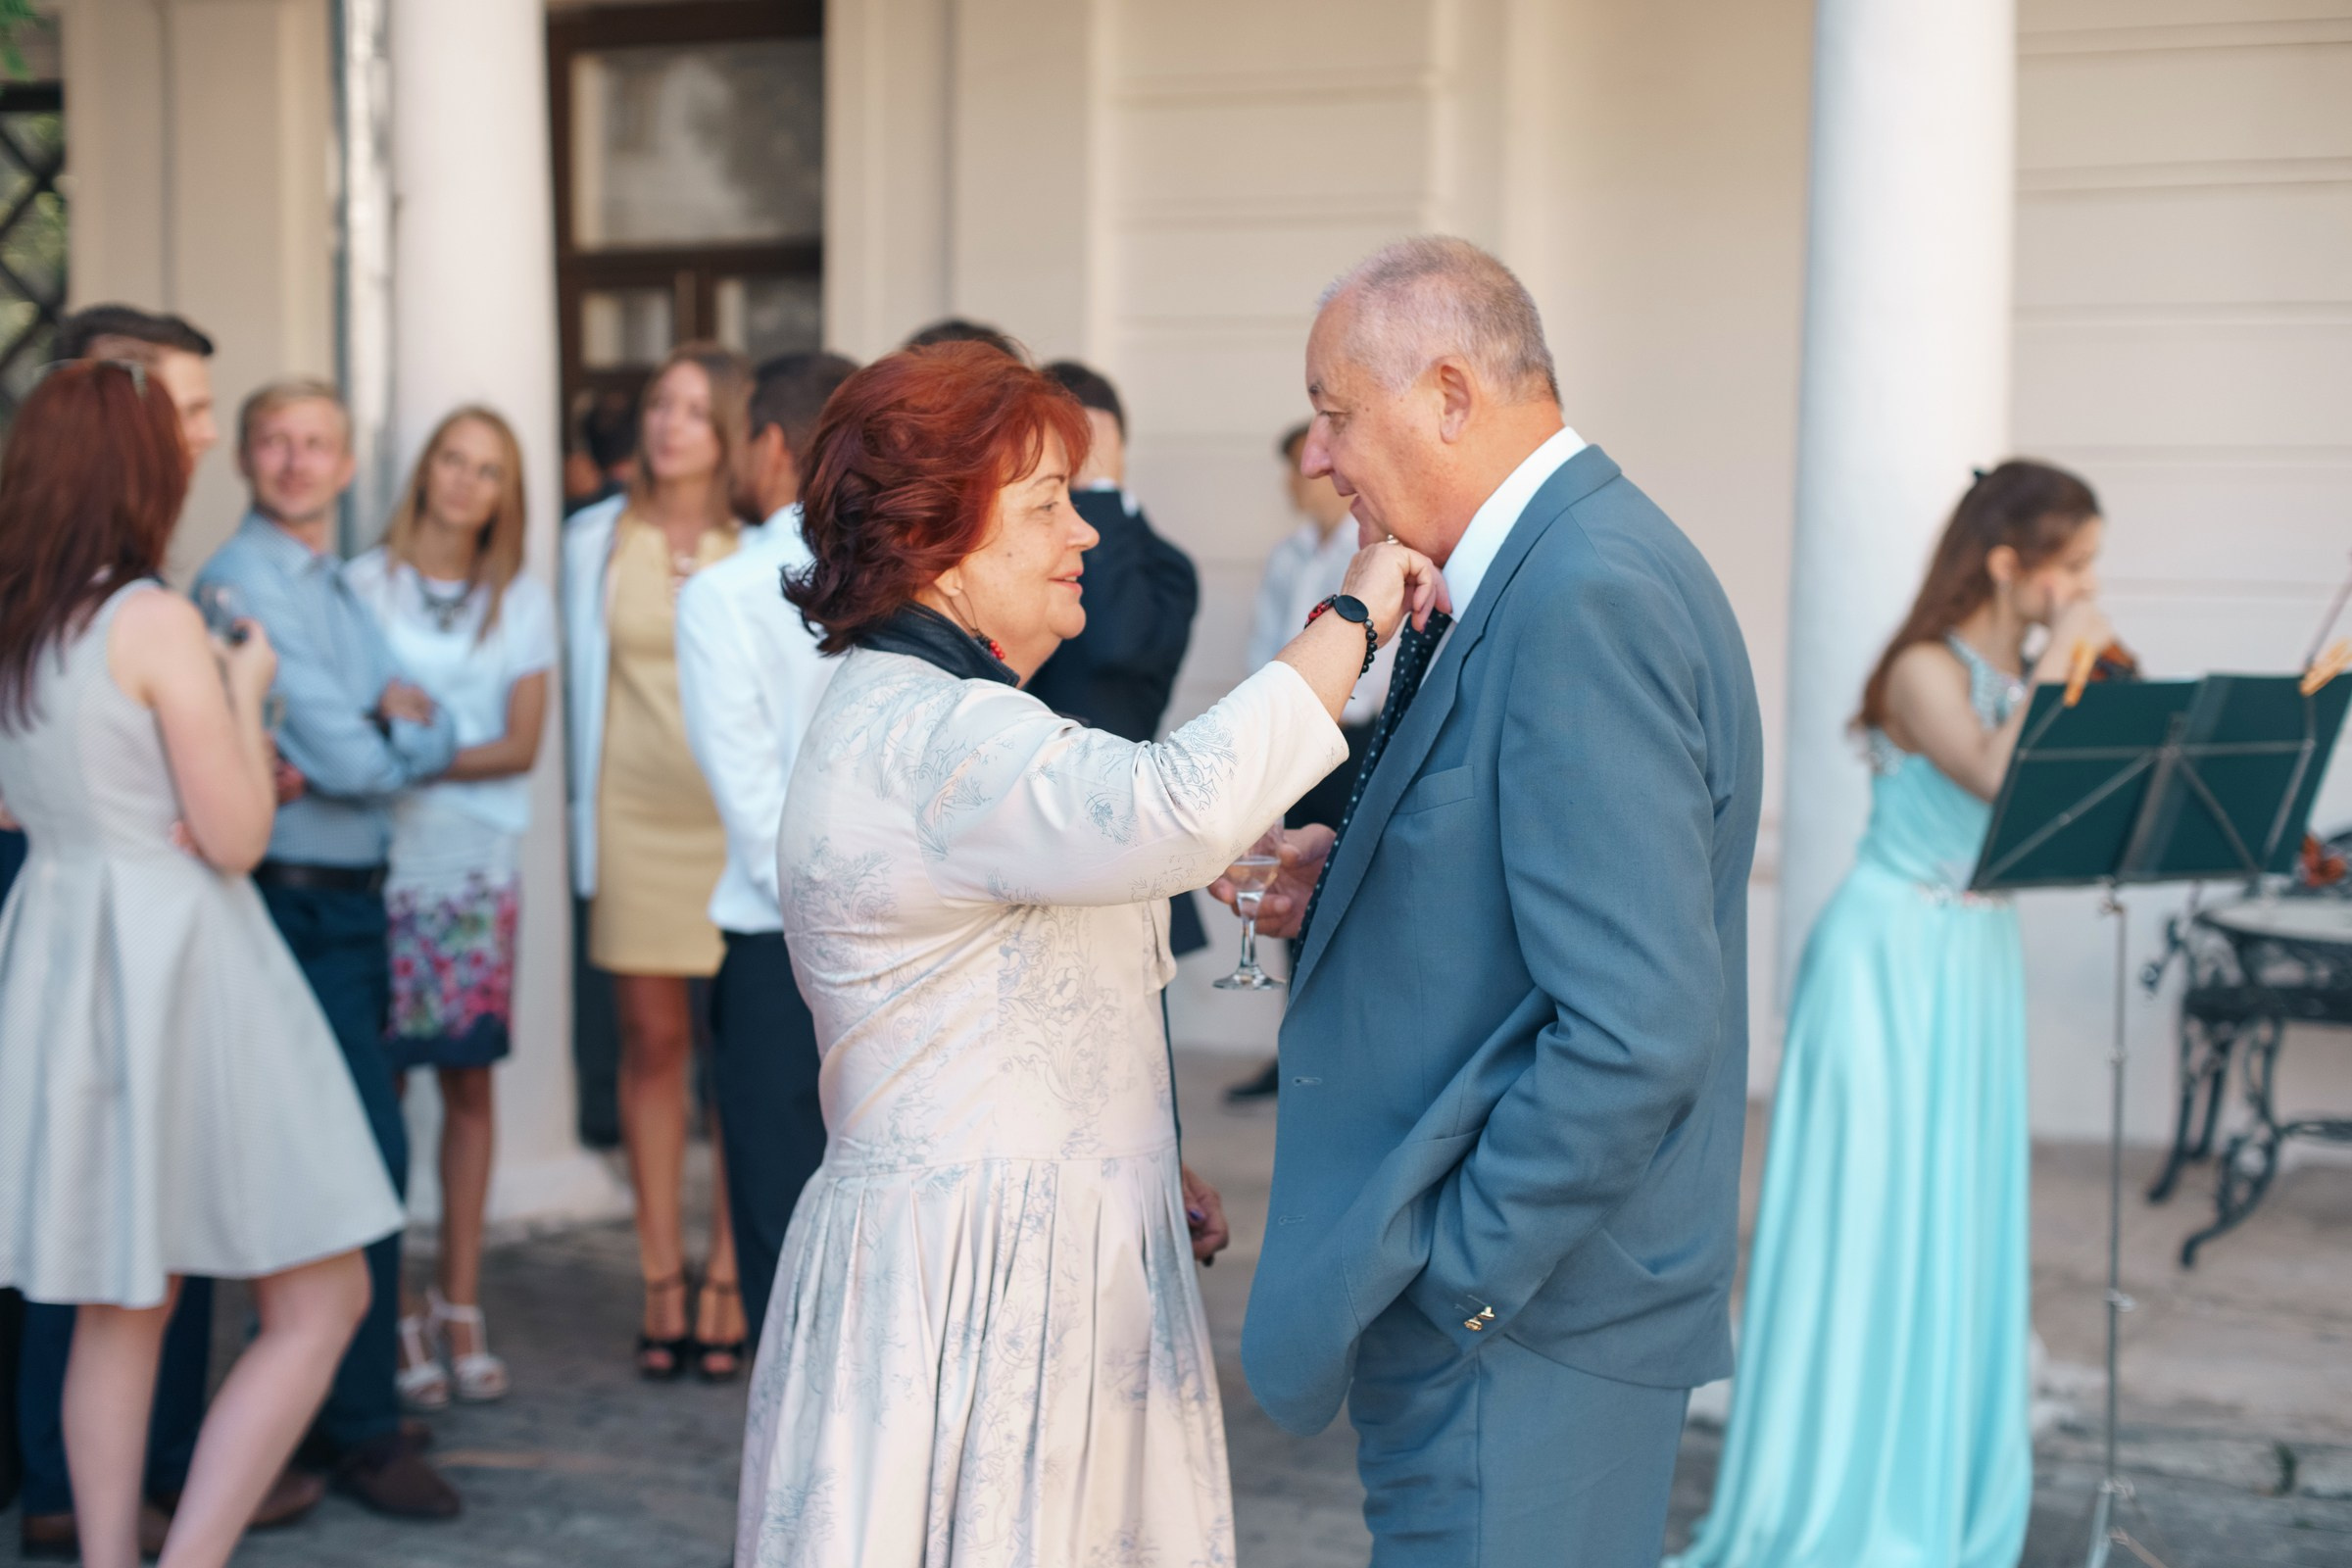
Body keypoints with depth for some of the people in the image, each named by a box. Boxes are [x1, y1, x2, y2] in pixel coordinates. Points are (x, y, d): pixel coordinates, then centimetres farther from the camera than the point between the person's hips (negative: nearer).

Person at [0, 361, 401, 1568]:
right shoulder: (156, 622, -15)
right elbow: (236, 836, -13)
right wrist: (245, 694, 1)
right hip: (174, 961, -8)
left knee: (119, 1307, 17)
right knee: (319, 1303, 1)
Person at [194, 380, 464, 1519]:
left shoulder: (339, 593, 17)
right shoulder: (241, 585, -12)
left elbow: (441, 738, 12)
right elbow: (345, 761, -18)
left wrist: (390, 724, -8)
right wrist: (400, 737, 1)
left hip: (353, 905, 9)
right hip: (294, 903, -9)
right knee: (369, 1157, -10)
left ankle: (313, 1400, 23)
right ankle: (361, 1431, -1)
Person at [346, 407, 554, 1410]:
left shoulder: (525, 602, 11)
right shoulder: (361, 586, 3)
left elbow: (521, 744, 3)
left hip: (480, 864, 2)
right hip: (380, 863, -2)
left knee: (469, 1083, 4)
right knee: (381, 1083, -4)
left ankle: (459, 1306, 12)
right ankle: (393, 1312, 4)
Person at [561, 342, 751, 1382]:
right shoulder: (596, 540, 8)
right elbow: (585, 678, 16)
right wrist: (586, 820, 14)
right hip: (638, 817, 2)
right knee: (652, 1042, 5)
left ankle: (728, 1283, 7)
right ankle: (661, 1282, 12)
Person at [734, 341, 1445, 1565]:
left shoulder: (907, 715, 15)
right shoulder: (927, 741, -21)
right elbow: (1179, 811, -36)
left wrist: (1144, 1172, 18)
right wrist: (1350, 623, -24)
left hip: (1045, 1254, 10)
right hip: (974, 1282, -10)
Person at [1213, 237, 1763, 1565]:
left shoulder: (1586, 604, -22)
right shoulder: (1573, 569, 10)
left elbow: (1638, 1031, -26)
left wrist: (1447, 1280, -19)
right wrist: (1358, 891, 4)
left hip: (1520, 1337, -10)